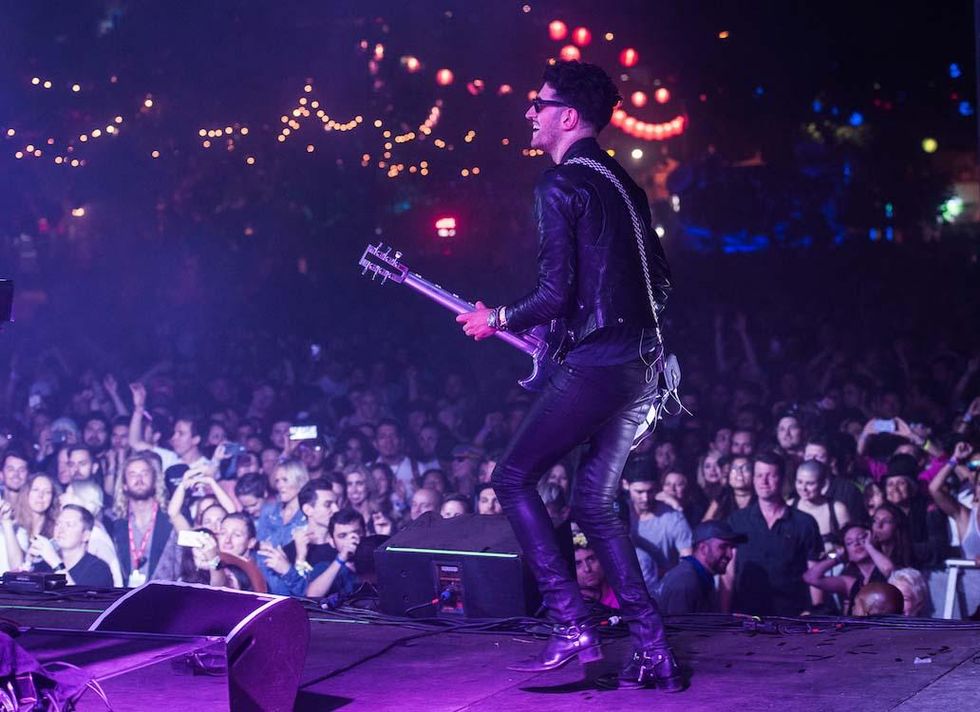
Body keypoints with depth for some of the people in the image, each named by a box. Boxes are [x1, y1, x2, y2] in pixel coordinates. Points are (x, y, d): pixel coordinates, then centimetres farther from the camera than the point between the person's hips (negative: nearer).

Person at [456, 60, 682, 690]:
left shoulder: (560, 186, -10)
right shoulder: (622, 182, 18)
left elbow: (555, 294, -15)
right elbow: (661, 280, 20)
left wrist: (496, 321, 0)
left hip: (594, 366, -9)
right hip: (643, 367, 9)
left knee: (514, 479, 3)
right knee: (595, 505, 14)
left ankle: (574, 629, -4)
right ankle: (655, 654, 7)